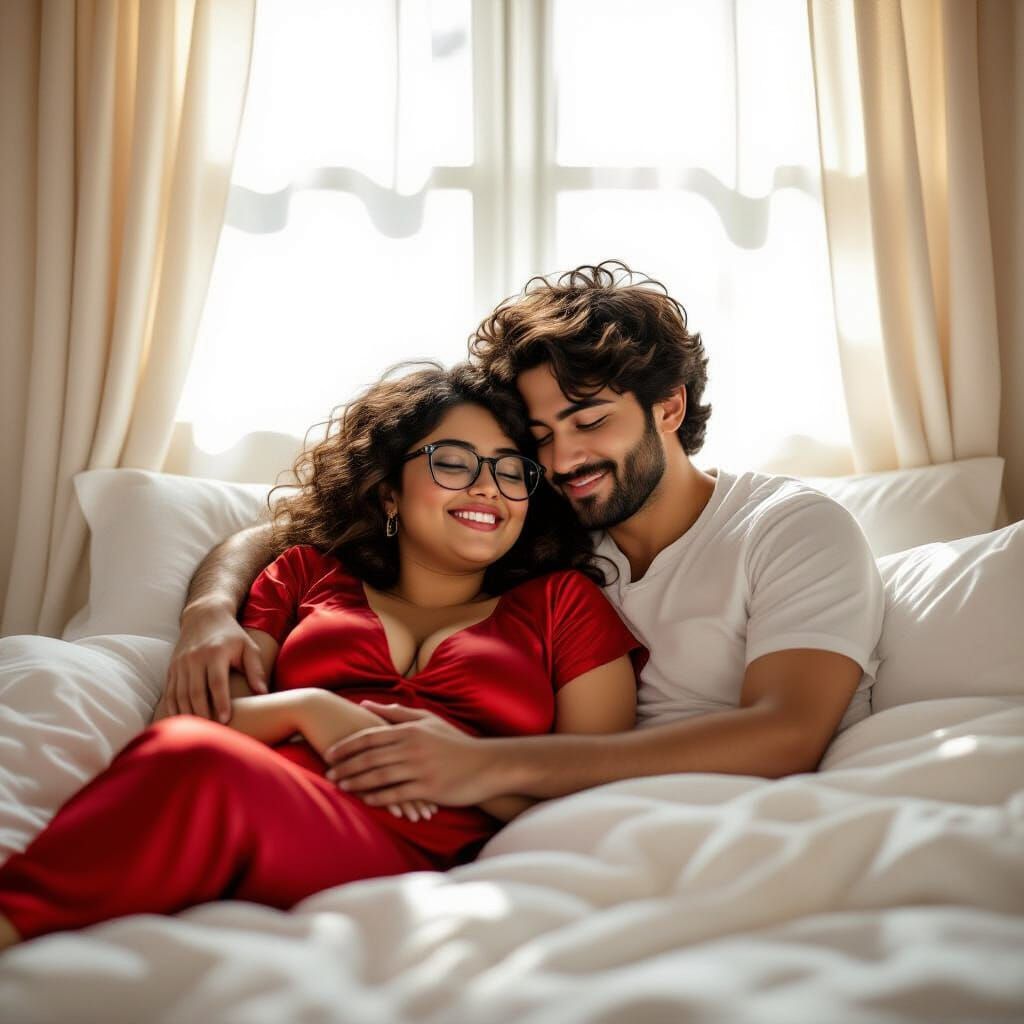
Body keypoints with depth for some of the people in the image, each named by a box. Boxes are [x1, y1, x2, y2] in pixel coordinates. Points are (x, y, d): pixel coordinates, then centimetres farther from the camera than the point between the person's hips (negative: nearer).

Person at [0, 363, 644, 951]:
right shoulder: (307, 572, 27)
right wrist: (305, 709, -6)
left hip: (412, 851, -2)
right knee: (187, 745, -38)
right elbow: (201, 712, 16)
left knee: (195, 766, -36)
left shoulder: (564, 601, 22)